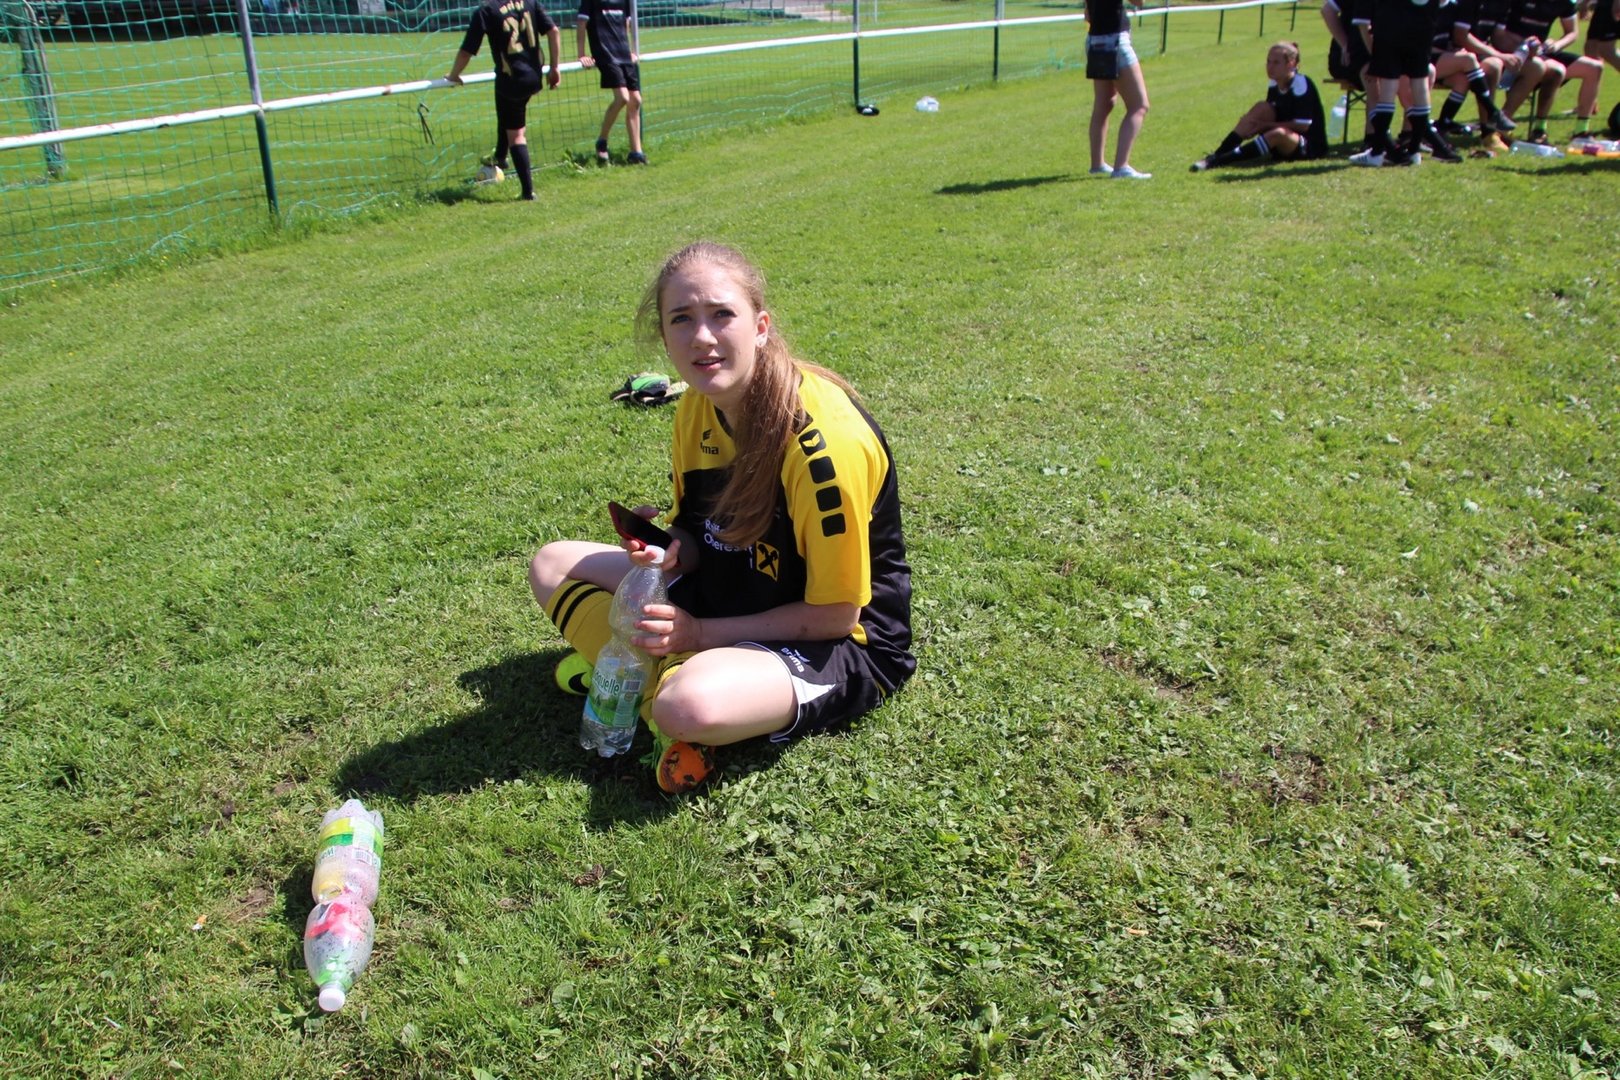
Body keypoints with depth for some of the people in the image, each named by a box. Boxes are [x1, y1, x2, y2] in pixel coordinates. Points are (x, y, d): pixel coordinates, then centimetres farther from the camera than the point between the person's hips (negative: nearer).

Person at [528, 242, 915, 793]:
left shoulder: (826, 442, -28)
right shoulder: (699, 406, -4)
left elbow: (834, 615, -21)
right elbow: (699, 538, 9)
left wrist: (700, 633, -20)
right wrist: (667, 550, -16)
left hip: (841, 644, -8)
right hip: (728, 593, 8)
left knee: (690, 708, -38)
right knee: (553, 565, 6)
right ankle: (656, 679, -9)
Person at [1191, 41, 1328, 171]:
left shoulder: (1301, 83, -18)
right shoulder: (1274, 85, 3)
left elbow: (1303, 125, -22)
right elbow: (1268, 117, 8)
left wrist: (1264, 125, -21)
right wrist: (1252, 123, -15)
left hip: (1311, 146, -7)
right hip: (1281, 145, 7)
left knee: (1279, 134, -38)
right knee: (1261, 108, -14)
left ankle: (1218, 161, -44)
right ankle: (1217, 154, -25)